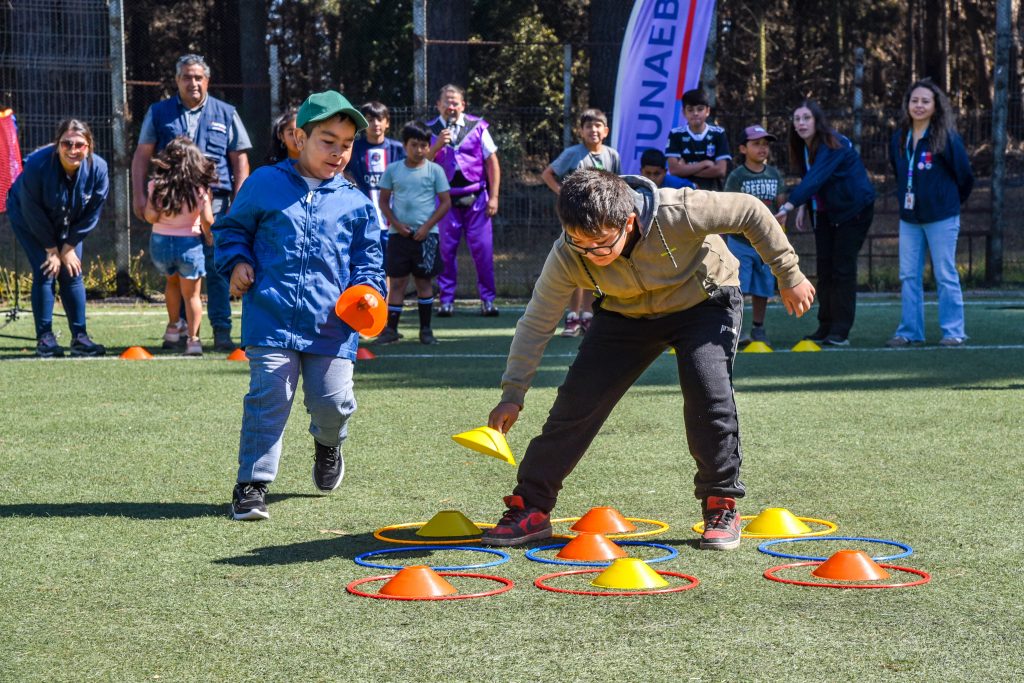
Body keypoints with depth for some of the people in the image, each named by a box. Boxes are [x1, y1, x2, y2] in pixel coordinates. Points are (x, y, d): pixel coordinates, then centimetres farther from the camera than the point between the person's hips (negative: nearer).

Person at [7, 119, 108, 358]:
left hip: (68, 224, 3)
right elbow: (32, 212, -23)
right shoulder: (38, 165, -34)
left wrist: (69, 247, -11)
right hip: (29, 221, -3)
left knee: (72, 273, -1)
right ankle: (45, 338, -5)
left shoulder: (98, 168, -25)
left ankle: (79, 337, 5)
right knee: (45, 273, -12)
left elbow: (91, 214, -12)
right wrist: (52, 249, -17)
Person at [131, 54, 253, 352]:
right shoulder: (159, 113, 13)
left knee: (217, 267, -5)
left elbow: (240, 160, 10)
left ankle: (221, 331, -3)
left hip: (214, 201, -1)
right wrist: (139, 195, -1)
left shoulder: (225, 114, 12)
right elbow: (141, 156, 10)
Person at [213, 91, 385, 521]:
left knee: (333, 401, -1)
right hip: (271, 320, -1)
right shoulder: (265, 184, 6)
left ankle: (328, 444, 36)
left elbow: (367, 259, 16)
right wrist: (236, 261, 0)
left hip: (330, 323, 2)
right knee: (268, 397, -9)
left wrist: (367, 291, -4)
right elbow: (232, 227, 18)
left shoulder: (355, 204, 9)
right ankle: (251, 483, 2)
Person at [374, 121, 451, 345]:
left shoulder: (434, 170, 0)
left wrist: (427, 226, -9)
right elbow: (384, 201, 8)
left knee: (424, 281, 5)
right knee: (397, 282, 1)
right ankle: (391, 329, 4)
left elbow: (445, 202, 1)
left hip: (426, 235, -1)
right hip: (399, 234, 1)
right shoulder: (393, 170, 4)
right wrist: (396, 224, -7)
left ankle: (425, 329, 12)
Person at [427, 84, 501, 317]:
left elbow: (492, 162, 6)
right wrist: (438, 145, -15)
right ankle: (446, 300, 9)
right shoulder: (430, 131, 6)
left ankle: (487, 300, 2)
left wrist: (493, 197, 1)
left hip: (476, 198, 0)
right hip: (445, 199, 0)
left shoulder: (477, 127, 5)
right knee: (445, 249, 0)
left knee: (482, 248, -4)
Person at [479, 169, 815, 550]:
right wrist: (512, 396, -23)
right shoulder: (567, 258, -28)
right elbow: (535, 324, -18)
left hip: (704, 302, -2)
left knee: (709, 395, -23)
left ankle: (721, 506, -3)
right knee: (577, 399, -9)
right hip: (627, 315, 2)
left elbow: (750, 212, -23)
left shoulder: (678, 213, -38)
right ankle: (530, 508, 2)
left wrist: (789, 276, -14)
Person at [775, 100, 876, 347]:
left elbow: (815, 178, -39)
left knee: (843, 268, -9)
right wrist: (804, 206, -4)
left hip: (853, 210, -8)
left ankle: (840, 331, -7)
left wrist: (788, 206, -49)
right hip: (825, 213, 8)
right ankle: (825, 328, 8)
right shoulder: (804, 148, 1)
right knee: (824, 269, 4)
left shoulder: (833, 147, -25)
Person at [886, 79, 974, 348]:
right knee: (909, 276, 6)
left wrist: (950, 202, 8)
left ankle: (953, 331, 5)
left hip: (941, 217, -5)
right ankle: (909, 331, 13)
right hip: (909, 217, 5)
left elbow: (964, 175, -4)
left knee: (945, 275, -1)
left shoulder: (946, 137, -11)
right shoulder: (899, 138, 5)